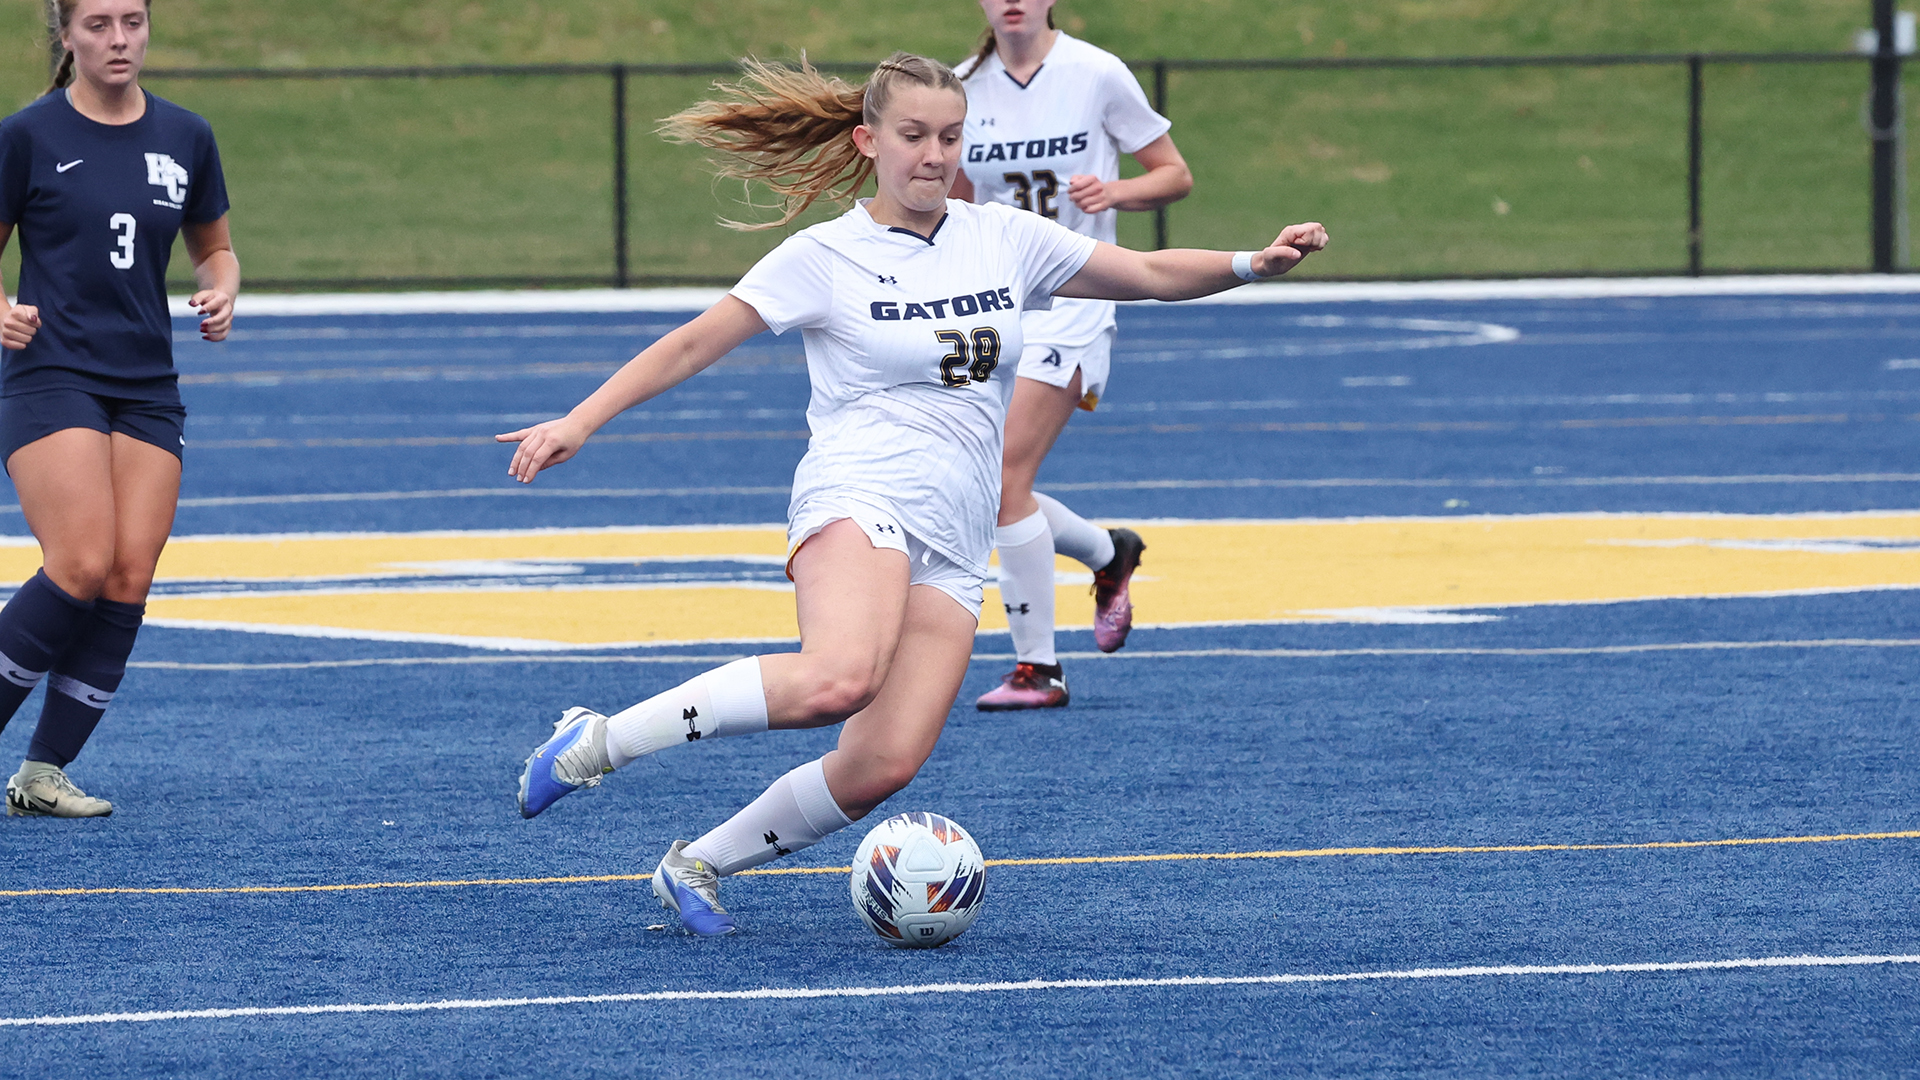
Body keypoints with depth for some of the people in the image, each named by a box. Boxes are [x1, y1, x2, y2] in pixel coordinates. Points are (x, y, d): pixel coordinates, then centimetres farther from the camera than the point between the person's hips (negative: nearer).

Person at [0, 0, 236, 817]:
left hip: (147, 388, 5)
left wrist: (221, 293, -1)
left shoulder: (184, 138, 8)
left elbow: (214, 246, 21)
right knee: (82, 566, -19)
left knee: (129, 579, -6)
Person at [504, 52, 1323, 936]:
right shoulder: (826, 257, 0)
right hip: (859, 499, -5)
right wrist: (578, 423, -9)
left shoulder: (1005, 240, 12)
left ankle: (696, 865, 9)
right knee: (838, 679, -37)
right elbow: (692, 345, 0)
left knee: (881, 767, -13)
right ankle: (598, 742, -23)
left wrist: (1250, 264, 0)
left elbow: (1154, 274, 17)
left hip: (951, 547, 5)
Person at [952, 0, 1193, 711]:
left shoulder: (1097, 75, -6)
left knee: (1004, 478, -17)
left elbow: (1176, 176, 0)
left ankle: (1037, 667, -7)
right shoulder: (964, 89, 5)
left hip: (1070, 300, -5)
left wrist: (1115, 191, -18)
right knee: (990, 491, 2)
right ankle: (1108, 553, 32)